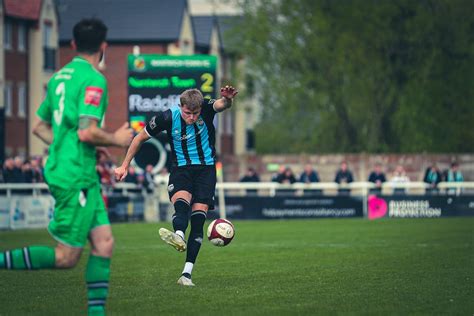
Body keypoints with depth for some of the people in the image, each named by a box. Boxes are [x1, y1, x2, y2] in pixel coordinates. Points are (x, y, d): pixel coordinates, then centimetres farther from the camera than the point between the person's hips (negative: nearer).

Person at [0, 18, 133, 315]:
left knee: (104, 243, 7)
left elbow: (40, 127, 20)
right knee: (66, 257, -5)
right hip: (76, 177, -9)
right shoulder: (93, 79, -14)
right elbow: (87, 132, -22)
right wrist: (117, 139, -5)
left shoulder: (59, 77, 13)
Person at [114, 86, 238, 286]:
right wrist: (124, 166, 3)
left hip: (206, 168, 1)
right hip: (181, 169, -1)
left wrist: (227, 99, -59)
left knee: (198, 219, -11)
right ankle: (179, 236, -64)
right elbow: (140, 138, 0)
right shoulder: (168, 117, -13)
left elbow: (222, 105, -34)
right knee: (181, 202, -32)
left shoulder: (206, 110, -12)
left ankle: (187, 273, -13)